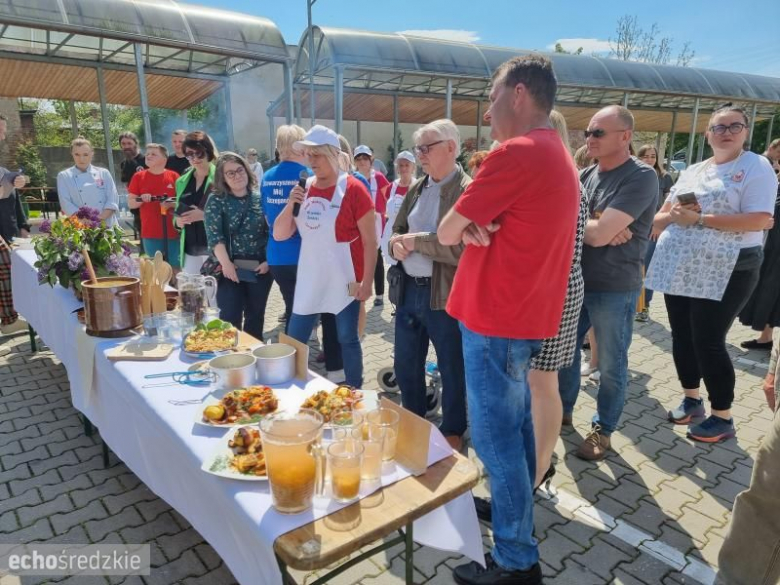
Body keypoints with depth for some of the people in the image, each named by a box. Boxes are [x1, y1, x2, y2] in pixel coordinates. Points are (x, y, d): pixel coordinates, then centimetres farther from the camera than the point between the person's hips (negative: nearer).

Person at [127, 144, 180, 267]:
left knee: (176, 267, 4)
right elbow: (130, 203, 7)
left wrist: (172, 204, -15)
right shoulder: (138, 176, 5)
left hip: (173, 231, -1)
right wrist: (141, 199, -13)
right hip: (150, 232, 1)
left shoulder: (174, 176, 2)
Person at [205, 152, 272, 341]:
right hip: (231, 267, -2)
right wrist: (226, 263, -21)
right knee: (230, 316, -4)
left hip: (260, 267, 2)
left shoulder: (260, 198, 5)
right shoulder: (216, 200, 0)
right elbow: (214, 235, -11)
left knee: (256, 316, 13)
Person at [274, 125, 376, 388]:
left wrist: (366, 281, -14)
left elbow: (370, 241, -11)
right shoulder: (304, 188, 7)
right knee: (293, 341, 10)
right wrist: (290, 204, -10)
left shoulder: (352, 189, -11)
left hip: (344, 280, -6)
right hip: (309, 279, 6)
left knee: (347, 339, 7)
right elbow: (279, 234, 5)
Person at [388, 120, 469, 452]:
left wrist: (416, 241, -17)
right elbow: (397, 231, 18)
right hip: (409, 290, 7)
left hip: (445, 296, -7)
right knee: (405, 365, 19)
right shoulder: (416, 189, 11)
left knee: (452, 371, 11)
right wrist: (396, 245, -6)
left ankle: (452, 433, 32)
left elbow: (464, 249, -23)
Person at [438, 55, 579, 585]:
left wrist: (465, 227, 5)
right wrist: (478, 226, -9)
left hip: (495, 320, -10)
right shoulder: (558, 154, 14)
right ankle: (516, 509, 37)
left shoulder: (516, 153, -18)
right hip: (526, 314, 10)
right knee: (515, 424, 20)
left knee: (496, 437, 1)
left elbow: (446, 234, -13)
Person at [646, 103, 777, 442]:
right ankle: (691, 399, 31)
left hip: (724, 272, -6)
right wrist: (673, 215, -11)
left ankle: (723, 418, 13)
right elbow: (660, 218, 13)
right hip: (679, 268, 6)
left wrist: (698, 218, -19)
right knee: (682, 337, 12)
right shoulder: (691, 171, 14)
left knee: (708, 341, -4)